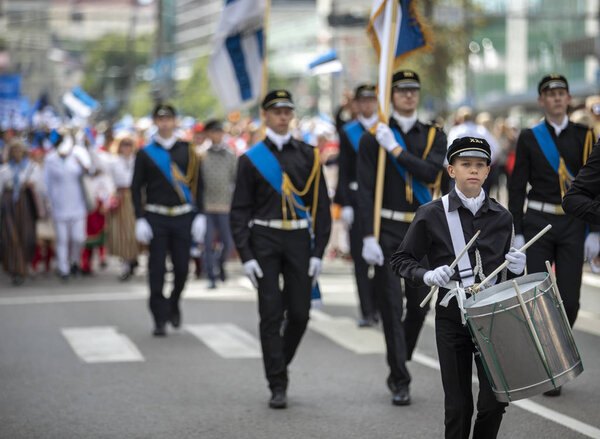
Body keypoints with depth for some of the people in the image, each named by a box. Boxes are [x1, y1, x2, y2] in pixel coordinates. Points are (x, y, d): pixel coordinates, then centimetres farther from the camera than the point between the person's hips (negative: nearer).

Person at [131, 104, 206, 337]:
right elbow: (136, 188, 3)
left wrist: (200, 216, -1)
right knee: (157, 271, -2)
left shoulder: (187, 150, 6)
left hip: (184, 217, 1)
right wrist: (140, 219, -6)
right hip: (156, 218, -1)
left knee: (182, 268, 2)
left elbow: (198, 184, 7)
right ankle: (160, 319, 4)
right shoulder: (145, 153, 3)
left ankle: (173, 304, 30)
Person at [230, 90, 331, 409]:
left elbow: (321, 206, 6)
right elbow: (240, 211, 3)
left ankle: (279, 366, 28)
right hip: (264, 241, -2)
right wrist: (246, 256, -6)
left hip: (299, 241, 2)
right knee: (271, 314, -5)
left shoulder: (308, 156, 7)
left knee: (299, 313, 2)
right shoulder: (251, 159, 3)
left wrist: (318, 252, -1)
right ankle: (277, 386, 1)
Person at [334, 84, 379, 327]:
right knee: (360, 257, -2)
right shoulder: (347, 131, 6)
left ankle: (376, 305, 13)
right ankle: (367, 311, 1)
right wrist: (345, 204, -4)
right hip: (357, 199, 0)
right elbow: (344, 170, 4)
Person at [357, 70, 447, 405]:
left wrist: (396, 149, -13)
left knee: (419, 306, 7)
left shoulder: (435, 136, 7)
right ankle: (401, 383, 0)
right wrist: (368, 237, -13)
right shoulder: (373, 139, 0)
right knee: (392, 308, -5)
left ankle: (397, 369, 28)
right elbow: (366, 191, -5)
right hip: (387, 231, -3)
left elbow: (431, 172, -13)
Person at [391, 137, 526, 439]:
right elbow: (400, 261, 2)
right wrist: (427, 275, -17)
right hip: (452, 319, -2)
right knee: (458, 406, 2)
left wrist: (516, 267, -4)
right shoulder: (431, 215, -3)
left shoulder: (502, 217, 7)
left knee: (495, 402, 0)